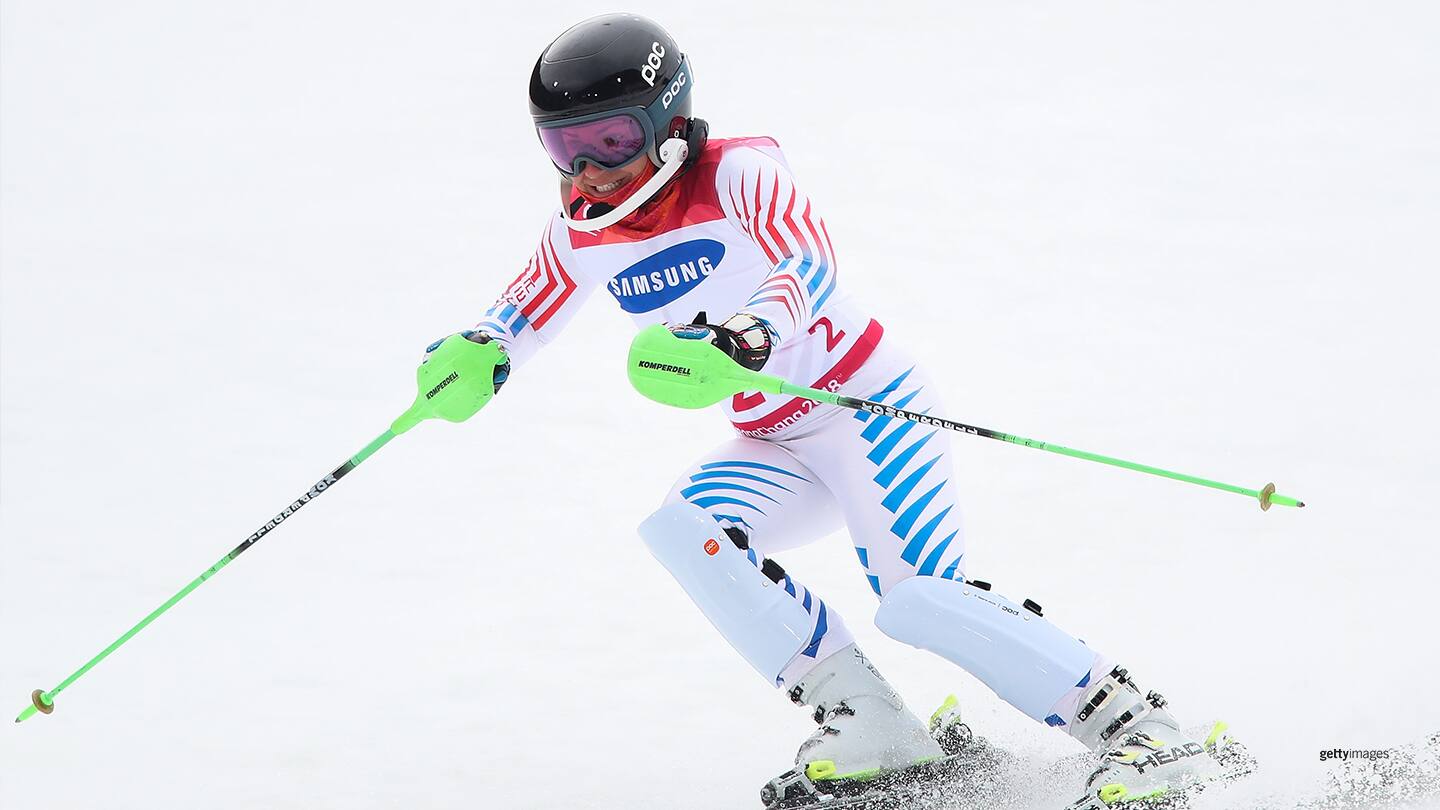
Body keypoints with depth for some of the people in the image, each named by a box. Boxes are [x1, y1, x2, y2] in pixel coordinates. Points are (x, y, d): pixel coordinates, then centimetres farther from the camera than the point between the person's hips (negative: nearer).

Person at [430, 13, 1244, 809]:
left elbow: (809, 269, -35)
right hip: (777, 445, 7)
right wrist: (476, 354, -19)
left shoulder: (740, 174, -20)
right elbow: (521, 316, 5)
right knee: (681, 529, -19)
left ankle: (1142, 729, -13)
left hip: (869, 403, -7)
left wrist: (743, 339, -56)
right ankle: (869, 726, -15)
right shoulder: (582, 233, -1)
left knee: (919, 599, -22)